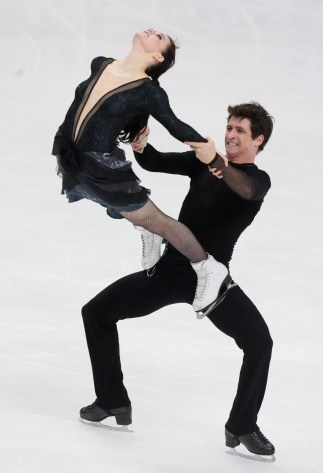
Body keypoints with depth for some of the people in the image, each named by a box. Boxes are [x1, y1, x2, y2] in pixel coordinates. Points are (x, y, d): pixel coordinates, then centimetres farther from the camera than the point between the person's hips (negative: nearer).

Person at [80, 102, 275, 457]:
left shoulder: (258, 179, -5)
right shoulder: (201, 162, 9)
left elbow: (246, 190, -31)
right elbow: (154, 162, -3)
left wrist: (215, 162, -50)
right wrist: (139, 143, -27)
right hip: (169, 269, 5)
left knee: (259, 340, -25)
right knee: (96, 312, 4)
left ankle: (243, 428, -10)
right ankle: (113, 401, 16)